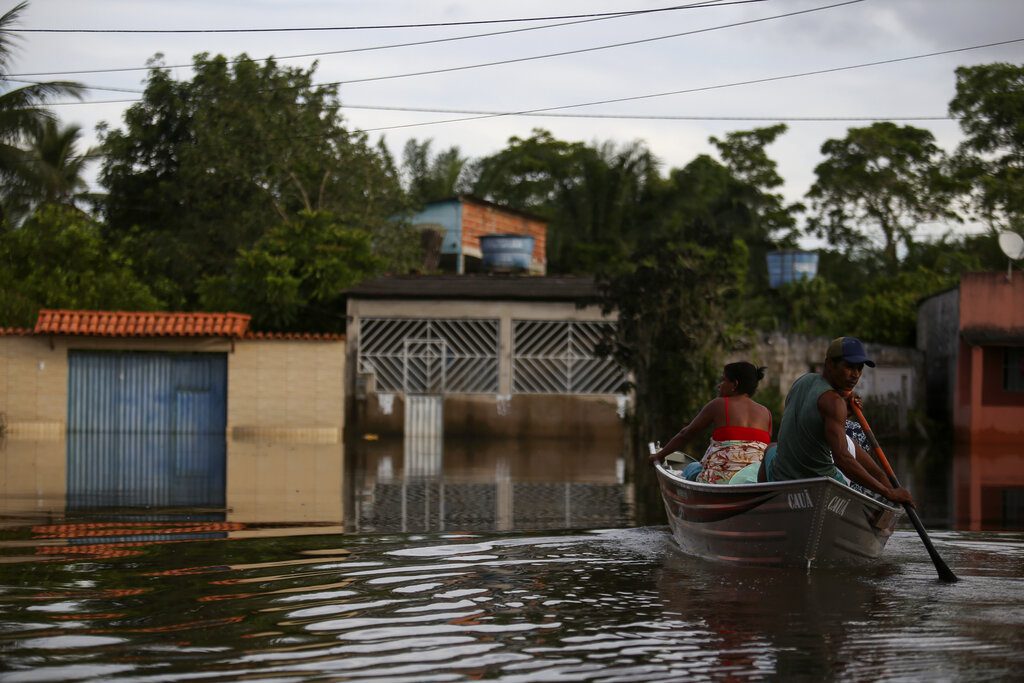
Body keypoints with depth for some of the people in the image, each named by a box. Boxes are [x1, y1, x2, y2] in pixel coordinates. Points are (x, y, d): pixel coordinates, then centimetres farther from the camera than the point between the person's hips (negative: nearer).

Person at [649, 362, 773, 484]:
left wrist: (659, 455, 23)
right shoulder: (766, 414, 11)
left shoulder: (718, 405, 2)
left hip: (720, 479, -4)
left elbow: (685, 434, 10)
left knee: (692, 468, 25)